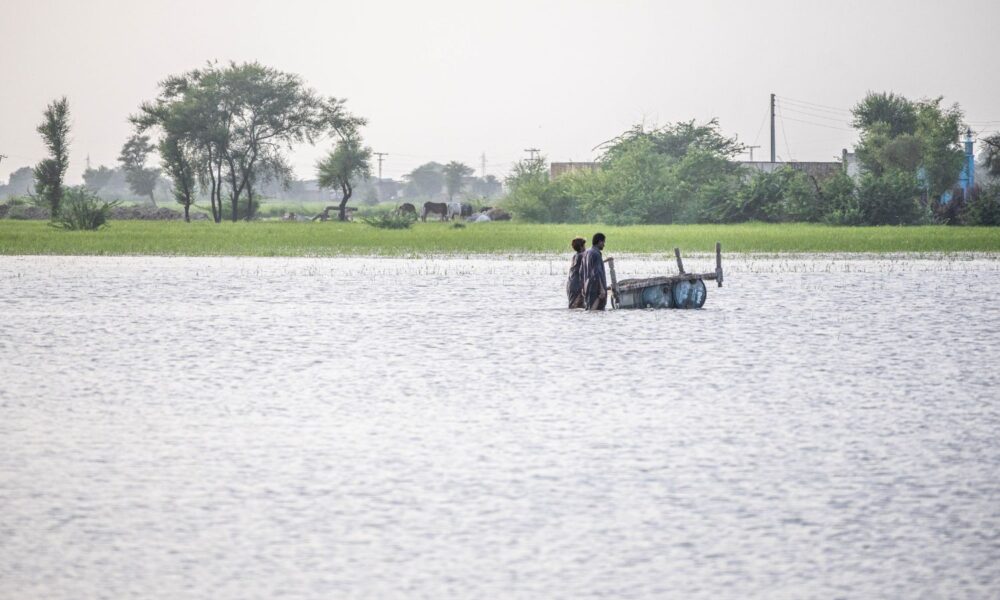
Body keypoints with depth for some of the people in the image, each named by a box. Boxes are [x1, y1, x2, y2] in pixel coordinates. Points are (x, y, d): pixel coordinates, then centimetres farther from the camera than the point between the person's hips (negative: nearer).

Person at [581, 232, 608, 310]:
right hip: (596, 288, -9)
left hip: (588, 287, 9)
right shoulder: (596, 254, -14)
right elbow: (597, 272, -20)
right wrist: (602, 289, -21)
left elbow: (582, 272, 18)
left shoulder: (586, 253, 13)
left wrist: (583, 289, 22)